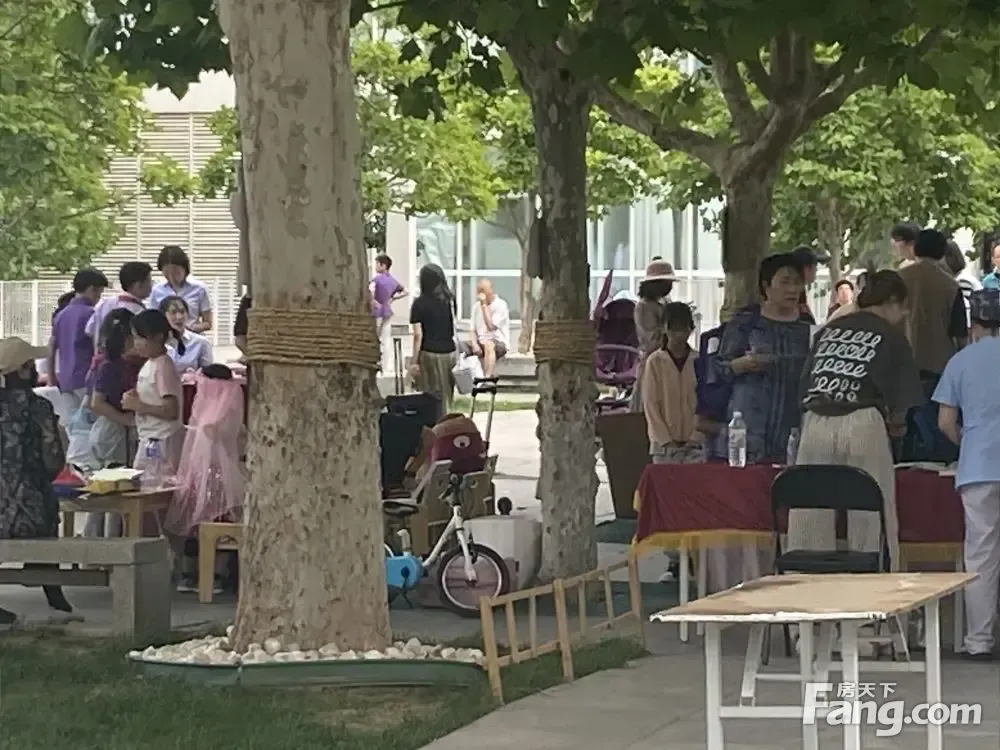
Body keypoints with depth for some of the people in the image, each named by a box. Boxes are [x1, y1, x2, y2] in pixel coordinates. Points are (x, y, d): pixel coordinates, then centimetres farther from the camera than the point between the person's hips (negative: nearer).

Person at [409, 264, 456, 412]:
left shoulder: (420, 303, -6)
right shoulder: (449, 300, 8)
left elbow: (418, 335, -9)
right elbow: (454, 329, 11)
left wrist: (414, 361, -7)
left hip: (429, 353, -5)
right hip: (450, 352, 5)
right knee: (446, 398, 10)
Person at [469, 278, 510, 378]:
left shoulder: (500, 305, -9)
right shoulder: (477, 307, 10)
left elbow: (491, 326, -20)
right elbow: (472, 331, 8)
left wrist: (484, 305, -16)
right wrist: (474, 344, -13)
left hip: (499, 343, -6)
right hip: (480, 342, 6)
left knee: (488, 345, -40)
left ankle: (487, 378, -53)